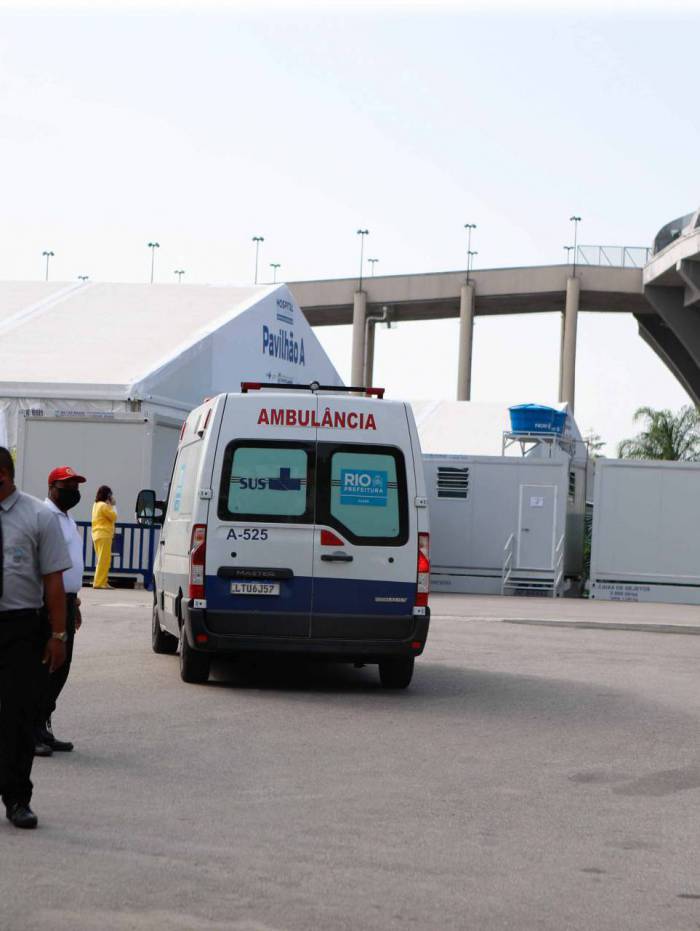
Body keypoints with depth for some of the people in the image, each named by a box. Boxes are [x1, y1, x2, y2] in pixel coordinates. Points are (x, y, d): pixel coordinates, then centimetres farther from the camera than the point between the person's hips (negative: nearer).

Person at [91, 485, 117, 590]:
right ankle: (99, 583, -11)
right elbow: (114, 517, -9)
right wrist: (112, 506, 1)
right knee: (104, 560, -9)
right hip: (104, 535, -10)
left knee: (103, 560, 13)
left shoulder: (96, 505, 16)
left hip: (98, 535, 10)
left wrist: (110, 505, 18)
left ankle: (102, 582, 14)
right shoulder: (104, 505, -12)